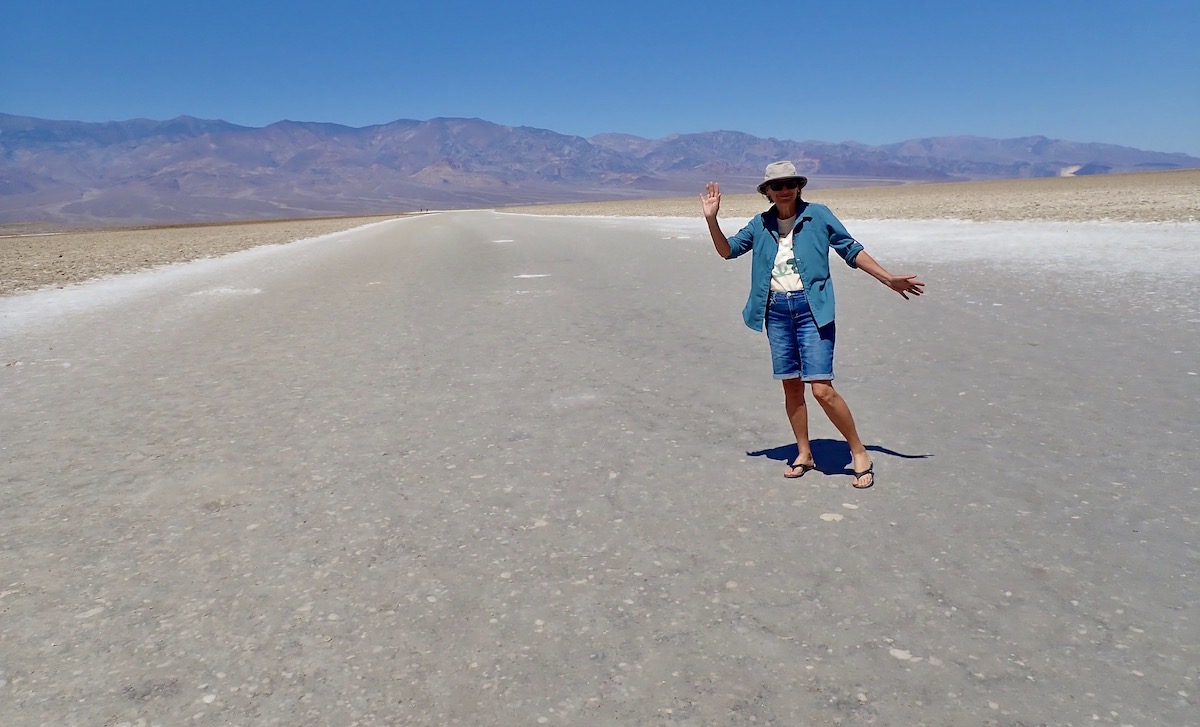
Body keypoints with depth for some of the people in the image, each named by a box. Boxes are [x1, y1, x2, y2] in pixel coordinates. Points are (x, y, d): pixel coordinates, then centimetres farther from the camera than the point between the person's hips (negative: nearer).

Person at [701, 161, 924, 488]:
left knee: (822, 389, -10)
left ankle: (860, 453, 7)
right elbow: (728, 250, 15)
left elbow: (852, 251, 4)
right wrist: (712, 218, -1)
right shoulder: (761, 224, 9)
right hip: (776, 311, 4)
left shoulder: (818, 215, -1)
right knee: (791, 386, 9)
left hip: (812, 308, -4)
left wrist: (890, 280, 2)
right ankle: (804, 454, 25)